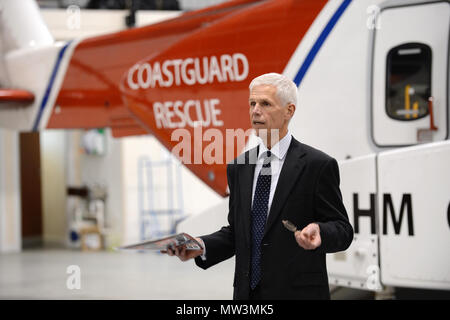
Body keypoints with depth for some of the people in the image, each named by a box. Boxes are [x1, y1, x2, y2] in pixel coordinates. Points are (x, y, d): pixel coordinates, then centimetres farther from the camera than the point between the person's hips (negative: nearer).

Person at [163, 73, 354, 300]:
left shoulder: (318, 165, -6)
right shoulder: (238, 168, 10)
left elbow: (342, 230, -7)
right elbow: (236, 232, 14)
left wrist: (318, 232, -27)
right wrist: (202, 247, -3)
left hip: (298, 292, -5)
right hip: (248, 292, 5)